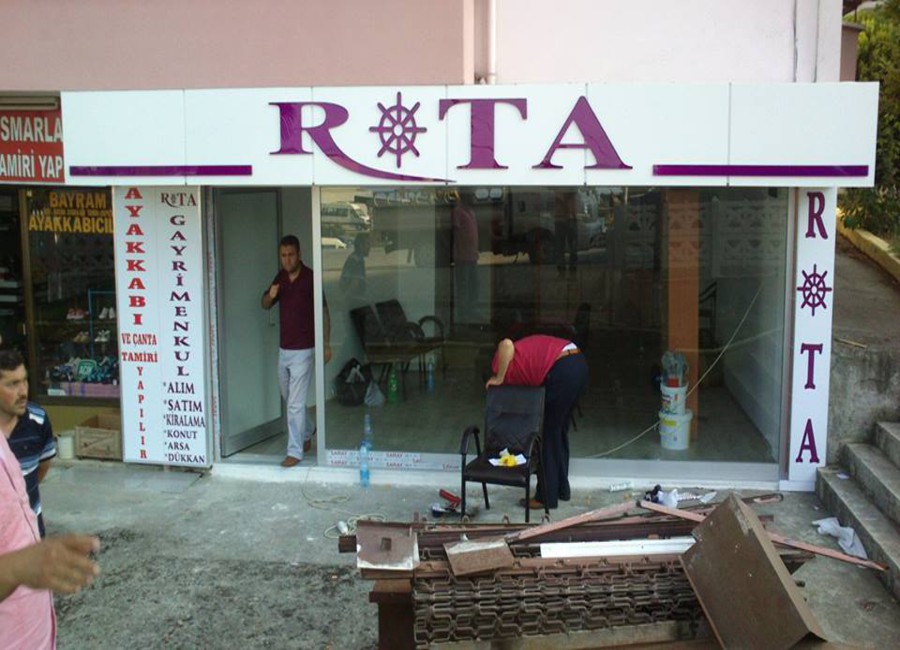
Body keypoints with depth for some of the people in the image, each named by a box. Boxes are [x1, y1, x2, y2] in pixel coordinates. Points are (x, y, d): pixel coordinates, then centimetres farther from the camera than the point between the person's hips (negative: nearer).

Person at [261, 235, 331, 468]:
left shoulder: (311, 278, -11)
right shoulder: (280, 277, 6)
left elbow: (323, 311, -6)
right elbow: (265, 305, 16)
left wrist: (326, 344, -8)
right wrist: (271, 295, -8)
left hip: (303, 350, -7)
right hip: (284, 348, 7)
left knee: (296, 403, -7)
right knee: (288, 397, 20)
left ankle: (295, 451, -1)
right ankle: (307, 433, 41)